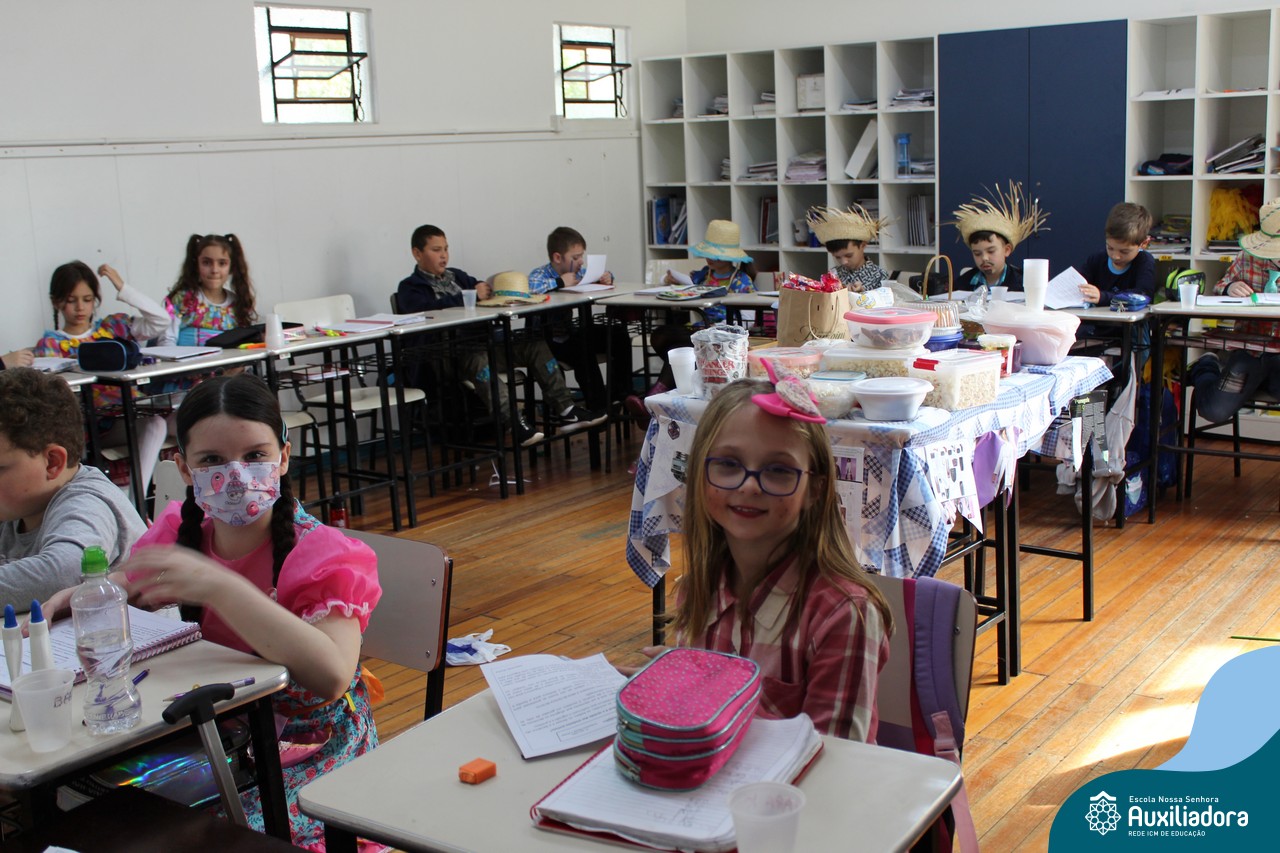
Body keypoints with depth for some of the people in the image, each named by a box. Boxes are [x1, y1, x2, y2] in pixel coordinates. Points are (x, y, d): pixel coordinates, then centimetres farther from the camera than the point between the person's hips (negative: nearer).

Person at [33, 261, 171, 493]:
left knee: (155, 423, -28)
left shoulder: (114, 326, 12)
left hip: (121, 422, 1)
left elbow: (161, 321, 3)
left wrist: (123, 288, 1)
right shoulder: (51, 343, 7)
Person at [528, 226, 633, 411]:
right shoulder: (540, 275, -15)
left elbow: (601, 276, 26)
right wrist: (559, 282, -29)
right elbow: (526, 287, -40)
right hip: (547, 340, -8)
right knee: (581, 349, -34)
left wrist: (607, 276, 1)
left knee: (619, 335, 2)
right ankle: (598, 407, -24)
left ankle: (619, 395, 7)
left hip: (569, 333, 8)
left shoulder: (576, 272, 6)